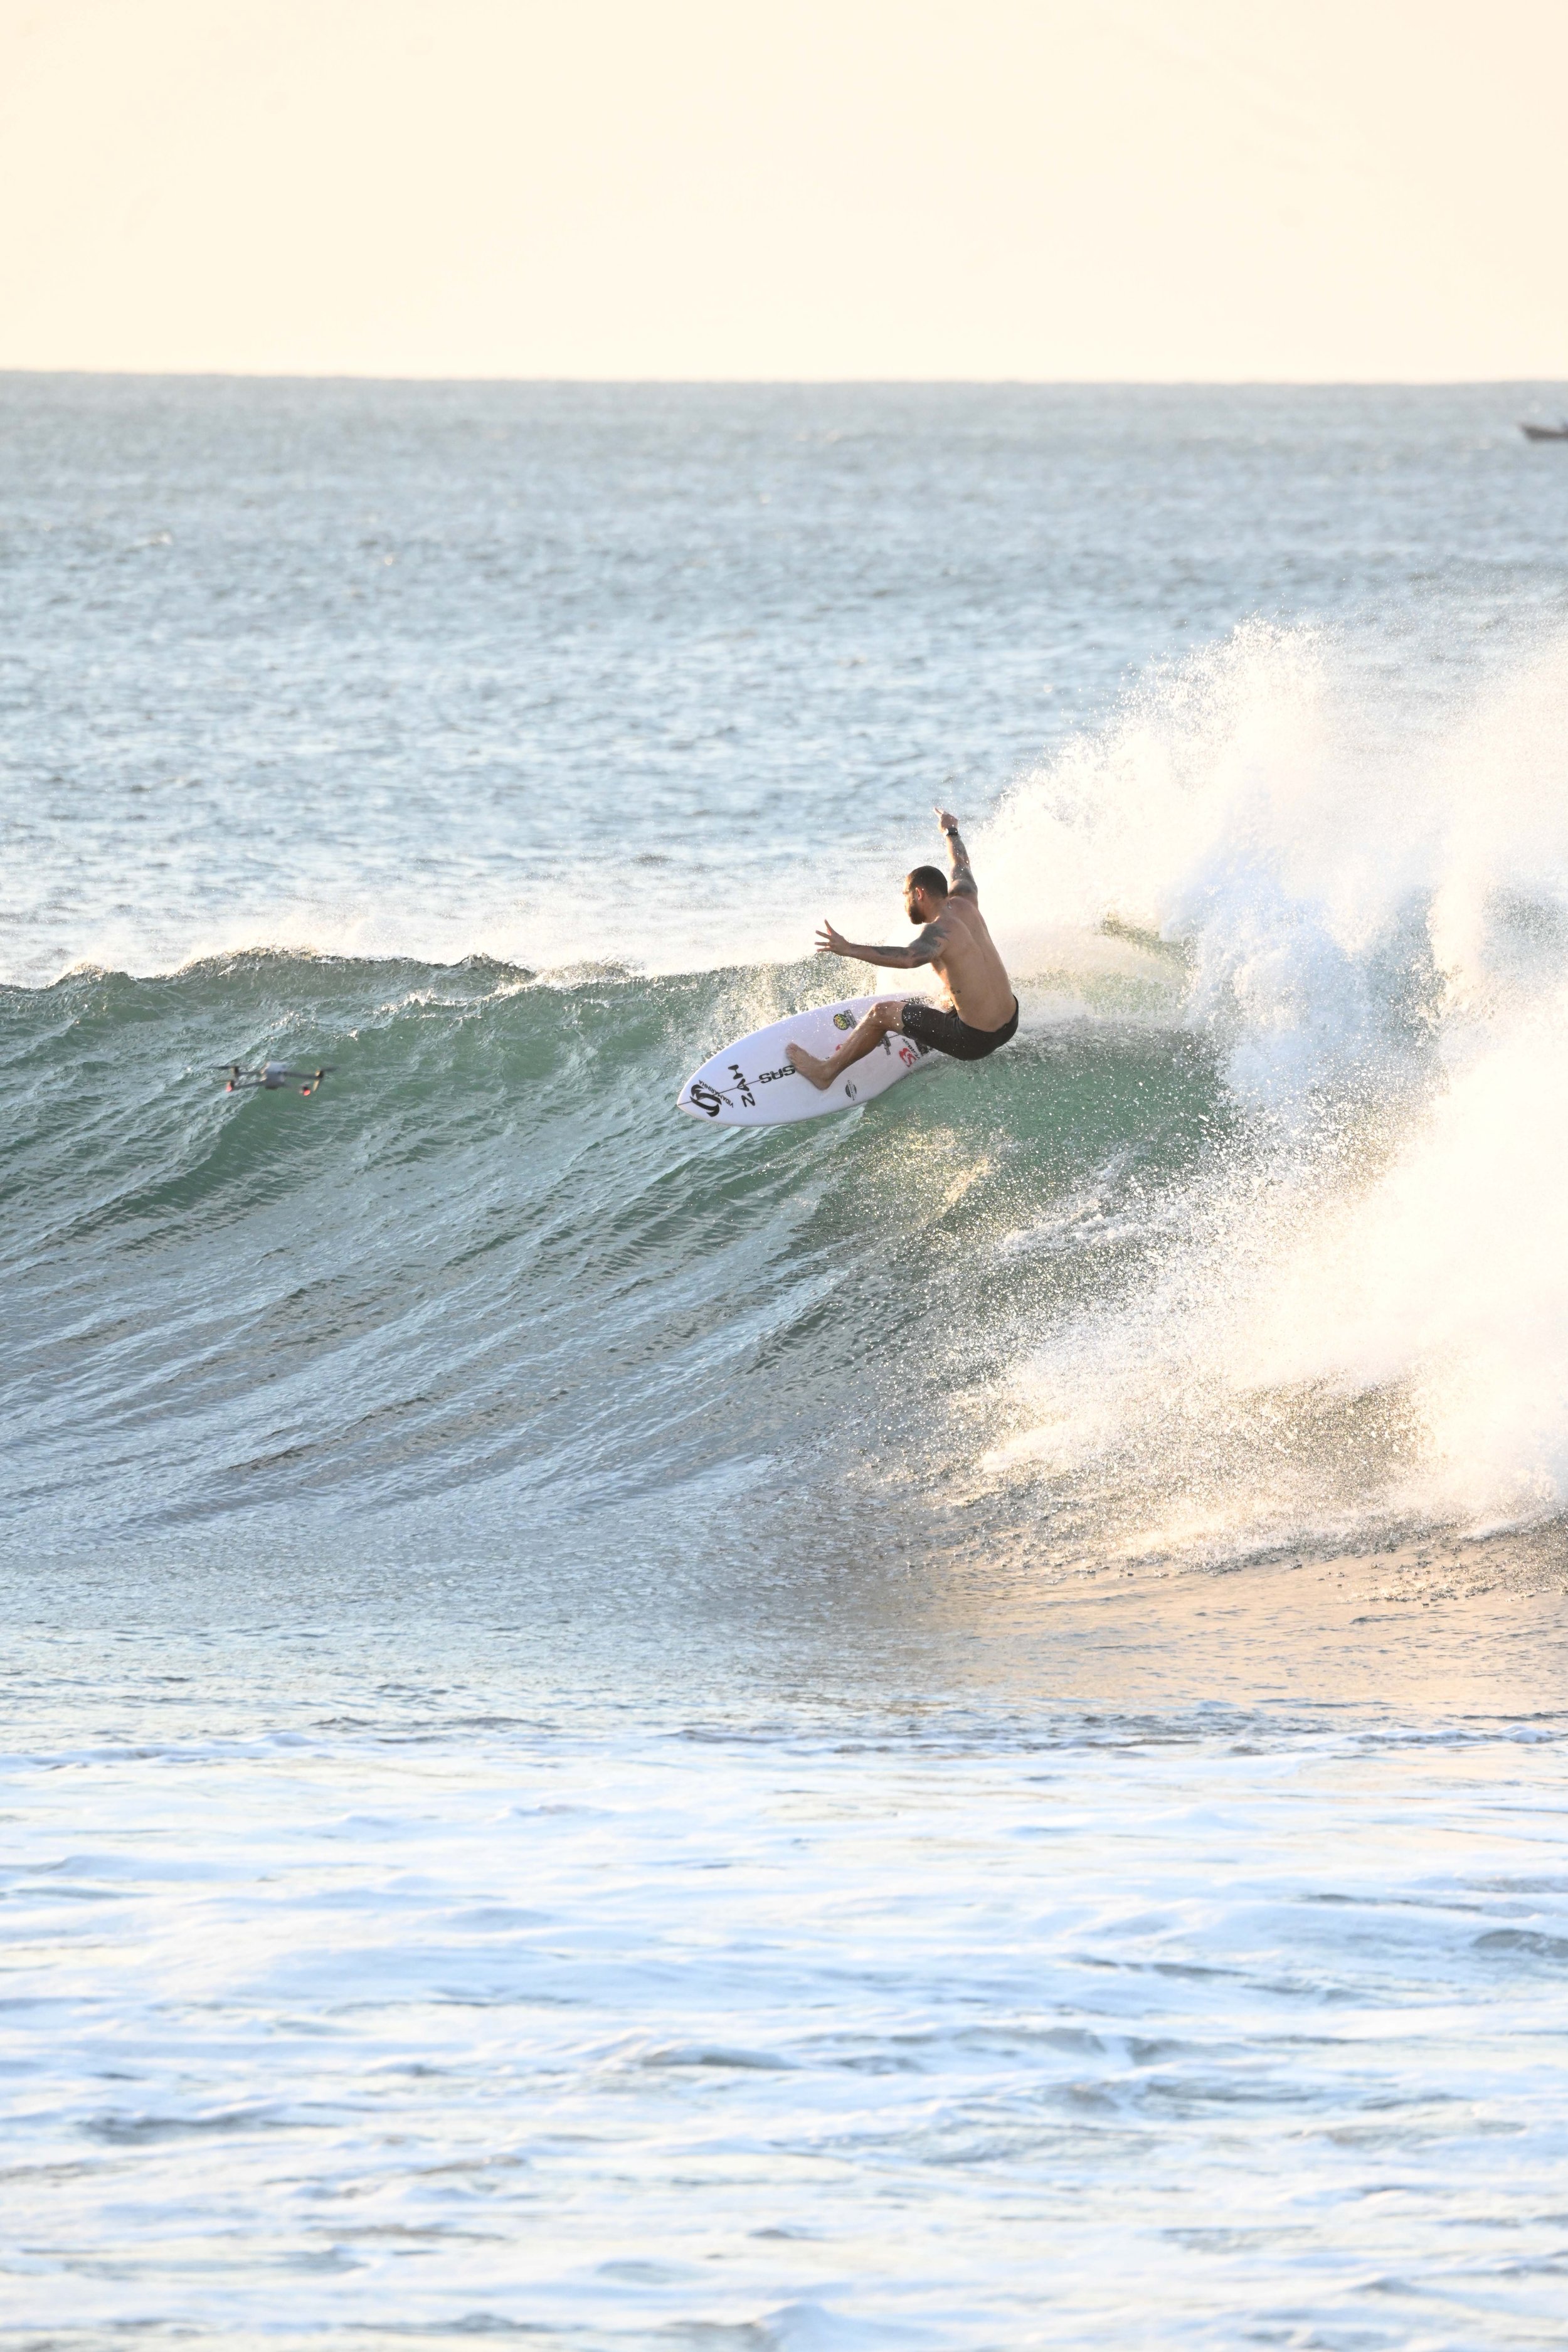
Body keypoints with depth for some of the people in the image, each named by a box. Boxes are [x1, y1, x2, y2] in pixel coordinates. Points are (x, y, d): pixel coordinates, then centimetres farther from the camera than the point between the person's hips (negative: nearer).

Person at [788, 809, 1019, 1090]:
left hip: (975, 1039, -8)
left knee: (882, 1012, 4)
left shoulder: (940, 929, -19)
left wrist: (849, 949, -46)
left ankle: (825, 1071, 16)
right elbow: (961, 865, 27)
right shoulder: (965, 903, 4)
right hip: (1010, 1023, 8)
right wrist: (951, 832, 47)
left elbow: (910, 958, -41)